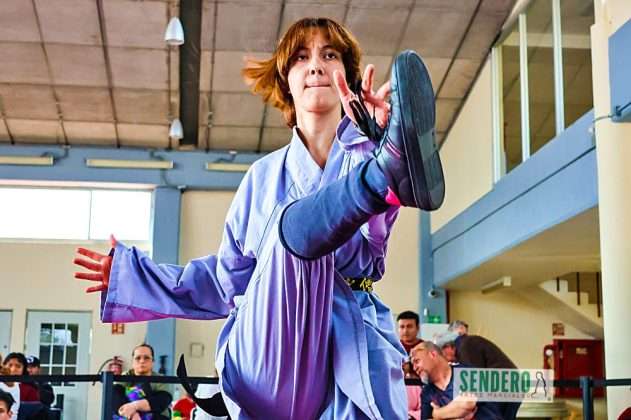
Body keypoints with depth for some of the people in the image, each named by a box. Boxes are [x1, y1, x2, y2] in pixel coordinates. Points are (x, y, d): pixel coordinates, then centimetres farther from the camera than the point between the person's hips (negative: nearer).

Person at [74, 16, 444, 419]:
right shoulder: (265, 175, 19)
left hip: (353, 358, 0)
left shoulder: (367, 156, 10)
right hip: (271, 364, 0)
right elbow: (231, 277, 27)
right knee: (293, 224, -33)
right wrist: (129, 272, 27)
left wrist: (375, 141, -33)